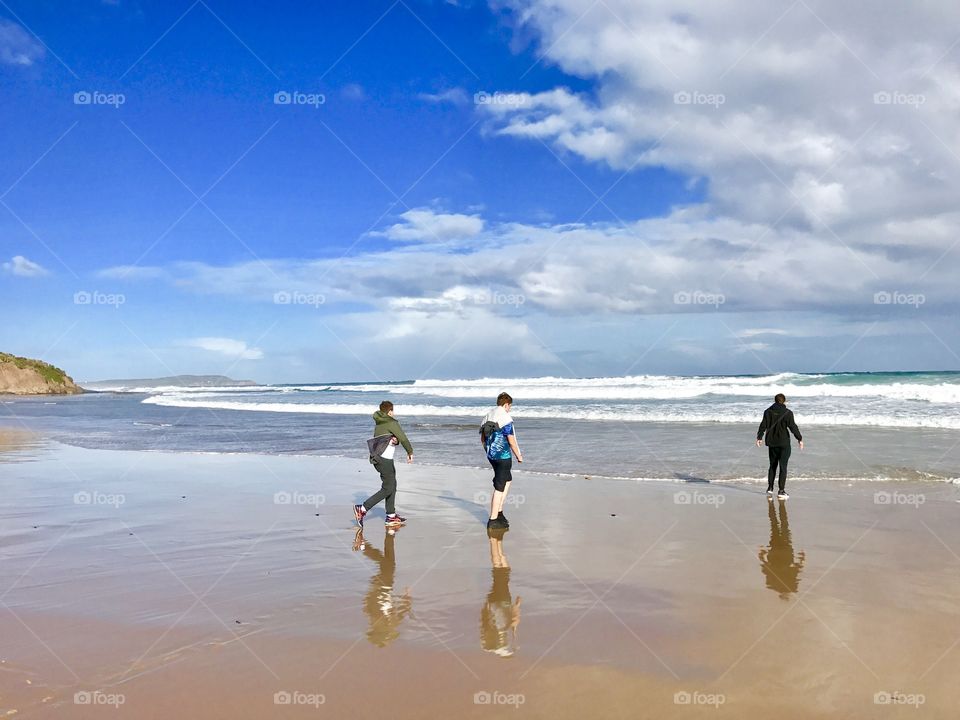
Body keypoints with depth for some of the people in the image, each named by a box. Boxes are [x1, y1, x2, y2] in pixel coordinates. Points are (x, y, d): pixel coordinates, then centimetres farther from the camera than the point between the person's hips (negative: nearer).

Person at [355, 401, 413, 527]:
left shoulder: (378, 423, 14)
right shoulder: (391, 423, -11)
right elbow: (403, 438, -7)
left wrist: (395, 440, -7)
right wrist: (410, 452, 7)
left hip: (377, 458, 9)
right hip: (384, 459, -9)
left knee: (392, 485, 16)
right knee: (388, 489, -5)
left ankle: (391, 516, 20)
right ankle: (362, 509, -8)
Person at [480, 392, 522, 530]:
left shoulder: (487, 416, 9)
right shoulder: (505, 418, -15)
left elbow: (482, 439, 14)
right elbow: (511, 441, -16)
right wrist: (519, 456, -3)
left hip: (491, 455, 8)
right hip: (503, 456, -8)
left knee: (508, 479, 24)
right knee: (499, 488, -2)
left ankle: (499, 512, 22)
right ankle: (493, 521, 1)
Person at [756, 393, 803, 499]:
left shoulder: (768, 412, 2)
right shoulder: (787, 413, -8)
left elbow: (763, 426, 2)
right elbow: (793, 427, -9)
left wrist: (759, 437, 10)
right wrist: (800, 439, 0)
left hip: (772, 443, 4)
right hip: (784, 443, -4)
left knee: (772, 466, 14)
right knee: (783, 466, 0)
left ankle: (770, 489, 14)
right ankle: (781, 491, -2)